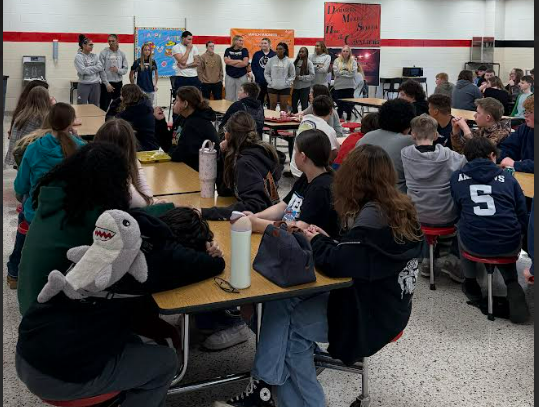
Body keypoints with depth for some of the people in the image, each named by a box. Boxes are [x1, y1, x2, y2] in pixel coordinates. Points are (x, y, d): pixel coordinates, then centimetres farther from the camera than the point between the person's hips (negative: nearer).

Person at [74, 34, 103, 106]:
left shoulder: (95, 56, 9)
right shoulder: (78, 56, -4)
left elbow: (100, 67, -5)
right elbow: (83, 71, -15)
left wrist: (88, 69, -9)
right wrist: (94, 68, -6)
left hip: (96, 85, 4)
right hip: (84, 85, -4)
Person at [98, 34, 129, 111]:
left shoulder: (121, 53, 6)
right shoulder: (103, 53, -5)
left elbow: (126, 69, 5)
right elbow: (101, 70, -9)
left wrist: (118, 70, -16)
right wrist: (107, 84, -14)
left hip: (118, 83, 4)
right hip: (107, 84, -4)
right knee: (104, 107, -3)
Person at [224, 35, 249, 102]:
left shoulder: (244, 50, 2)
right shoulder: (228, 50, 6)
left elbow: (245, 63, -11)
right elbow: (226, 61, -9)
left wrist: (231, 62, -6)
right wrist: (239, 61, -8)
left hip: (242, 77, -1)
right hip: (230, 77, 1)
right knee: (229, 98, 3)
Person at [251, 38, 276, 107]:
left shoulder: (274, 55, -2)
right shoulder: (257, 54, 9)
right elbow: (253, 66, 5)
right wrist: (258, 75, -8)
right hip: (259, 81, 3)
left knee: (270, 101, 3)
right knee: (259, 100, 9)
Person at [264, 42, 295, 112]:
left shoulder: (289, 62, 0)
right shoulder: (271, 60, 1)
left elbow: (292, 75, 6)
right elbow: (266, 73, 7)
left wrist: (287, 83, -6)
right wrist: (270, 82, -4)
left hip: (285, 88, -1)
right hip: (272, 87, 1)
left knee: (284, 106, 3)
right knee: (272, 105, 4)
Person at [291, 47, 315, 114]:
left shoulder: (309, 63, -7)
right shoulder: (296, 62, 7)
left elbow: (312, 76, -12)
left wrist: (300, 77, -15)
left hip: (305, 87, -5)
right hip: (296, 86, 5)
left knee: (304, 105, 3)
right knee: (293, 103, 12)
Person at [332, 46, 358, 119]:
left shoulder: (353, 61, 3)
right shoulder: (337, 61, 3)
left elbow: (353, 74, -7)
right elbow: (336, 72, -7)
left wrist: (342, 72, -7)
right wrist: (347, 72, -7)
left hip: (349, 86, 0)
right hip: (339, 86, 0)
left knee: (349, 105, 3)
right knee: (340, 105, 5)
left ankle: (348, 119, 15)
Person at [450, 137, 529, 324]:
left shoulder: (457, 178, 10)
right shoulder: (507, 177, 10)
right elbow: (523, 217, 12)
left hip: (473, 245, 0)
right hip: (510, 246, 1)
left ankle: (471, 284, 41)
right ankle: (512, 286, 13)